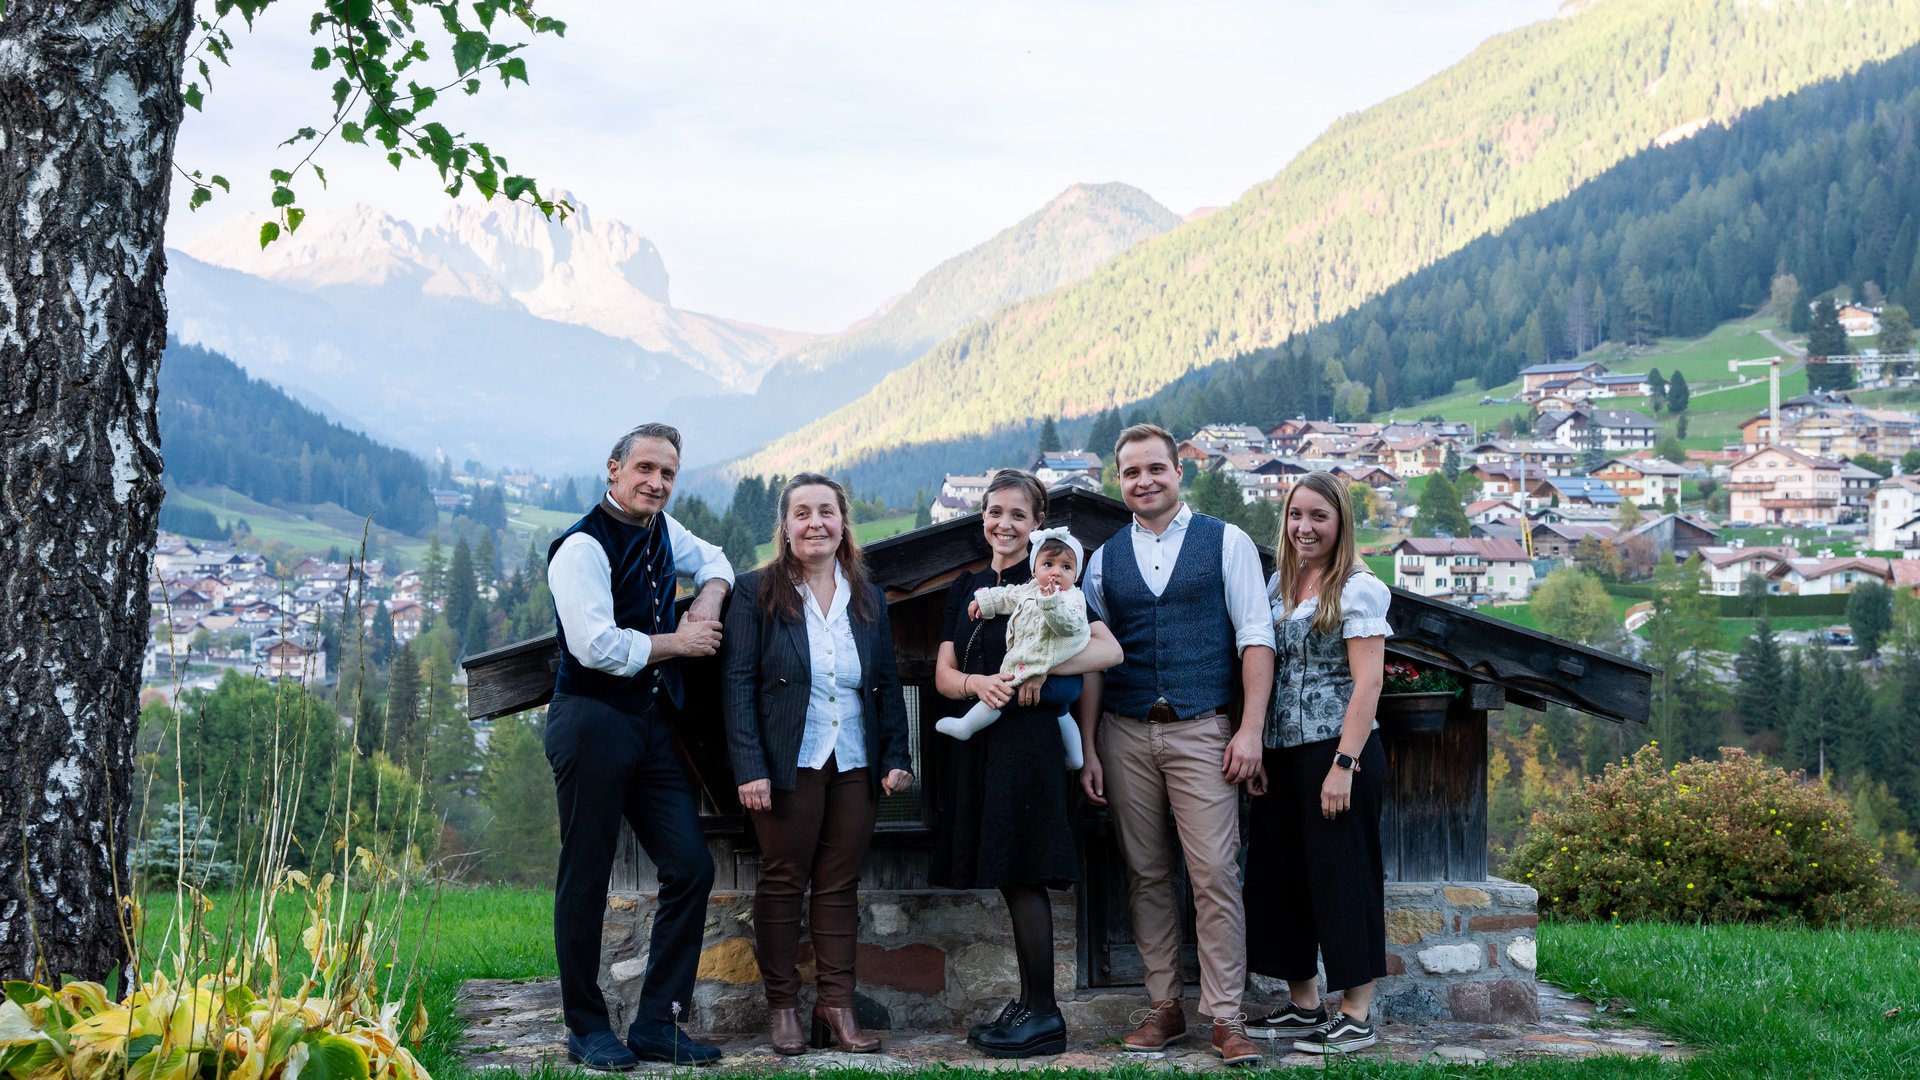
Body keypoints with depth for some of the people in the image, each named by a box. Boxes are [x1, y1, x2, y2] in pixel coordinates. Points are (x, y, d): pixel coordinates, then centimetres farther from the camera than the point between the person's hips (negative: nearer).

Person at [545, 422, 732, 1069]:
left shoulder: (662, 530, 13)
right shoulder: (583, 547, -11)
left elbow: (712, 561, 33)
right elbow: (597, 646, -20)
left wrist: (708, 600, 10)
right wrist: (678, 642, -9)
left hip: (654, 725, 8)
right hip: (593, 720, -8)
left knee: (691, 868, 2)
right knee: (586, 878, 0)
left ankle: (657, 1026, 10)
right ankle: (586, 1029, 12)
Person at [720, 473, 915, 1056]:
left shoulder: (868, 598, 12)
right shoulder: (756, 592, -2)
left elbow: (888, 685, 14)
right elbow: (738, 682, -6)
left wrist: (896, 757, 3)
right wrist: (749, 767, -14)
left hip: (856, 765, 4)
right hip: (788, 763, -4)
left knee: (840, 886, 6)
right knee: (782, 882, 3)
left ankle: (837, 1005, 11)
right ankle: (782, 1006, 11)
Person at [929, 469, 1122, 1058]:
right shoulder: (966, 588, 14)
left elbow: (1110, 649, -13)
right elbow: (943, 673, 8)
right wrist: (977, 682, -13)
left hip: (1027, 739, -6)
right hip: (976, 741, 6)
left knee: (1023, 876, -6)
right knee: (1008, 880, 9)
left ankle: (1044, 1015, 1)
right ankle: (1026, 1003, 17)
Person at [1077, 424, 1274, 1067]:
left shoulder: (1226, 544, 3)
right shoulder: (1105, 560, 12)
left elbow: (1255, 638, -1)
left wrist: (1250, 730, -9)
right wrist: (1088, 750, 6)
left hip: (1201, 730, -3)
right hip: (1124, 734, 3)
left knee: (1215, 874, -8)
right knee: (1146, 875, 6)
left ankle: (1226, 1018, -3)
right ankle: (1164, 1008, 15)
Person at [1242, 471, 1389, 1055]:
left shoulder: (1358, 588, -8)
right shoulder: (1279, 584, 12)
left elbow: (1367, 684, -14)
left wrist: (1344, 766, -20)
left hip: (1340, 750, -7)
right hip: (1282, 754, 7)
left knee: (1341, 876, -1)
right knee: (1281, 874, 9)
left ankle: (1356, 1017, 8)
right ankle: (1304, 1006, 20)